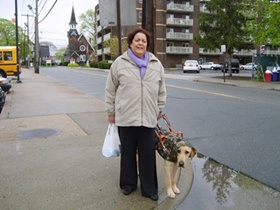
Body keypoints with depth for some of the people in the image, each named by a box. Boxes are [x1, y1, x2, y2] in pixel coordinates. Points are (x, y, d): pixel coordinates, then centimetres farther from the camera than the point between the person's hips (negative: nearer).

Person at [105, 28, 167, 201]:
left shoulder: (156, 64, 6)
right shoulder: (119, 63, 0)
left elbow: (161, 89, 13)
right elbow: (111, 90, 3)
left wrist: (159, 109, 13)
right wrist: (111, 112, 3)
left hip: (148, 117, 1)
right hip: (126, 117, -1)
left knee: (148, 154, 6)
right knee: (128, 152, 12)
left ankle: (149, 188, 21)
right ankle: (128, 183, 31)